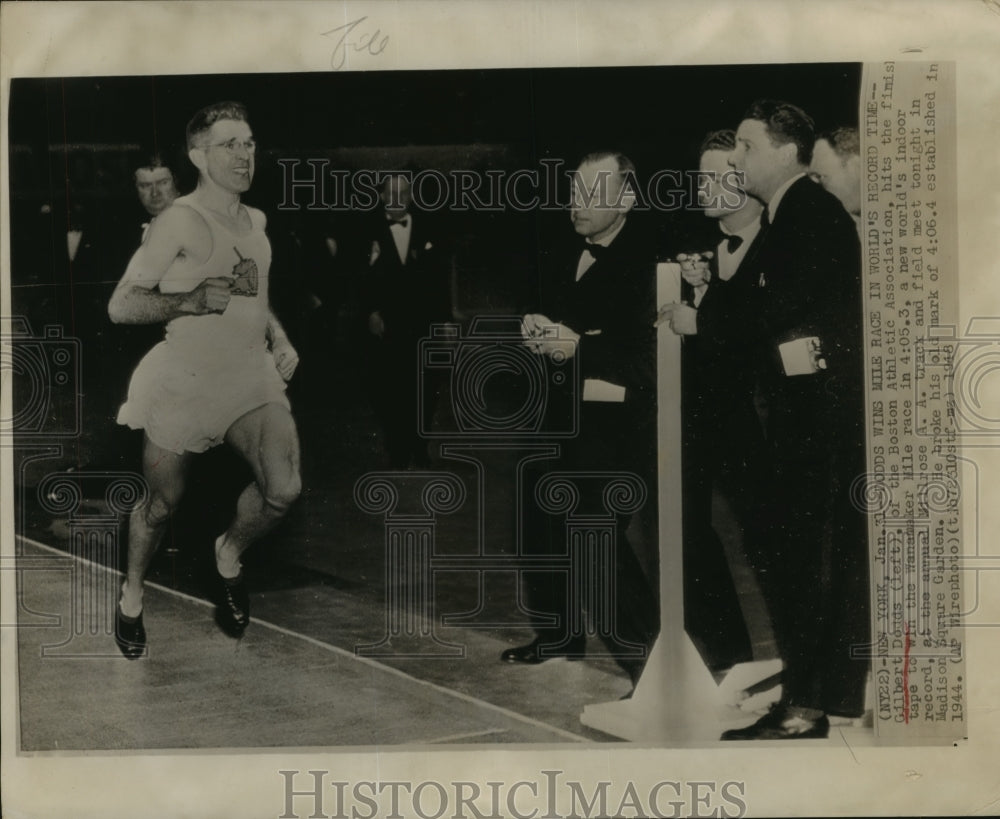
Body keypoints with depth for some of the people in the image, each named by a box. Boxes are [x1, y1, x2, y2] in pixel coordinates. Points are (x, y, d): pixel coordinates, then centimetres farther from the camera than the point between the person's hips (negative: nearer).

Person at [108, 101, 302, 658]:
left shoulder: (255, 220, 12)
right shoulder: (180, 220, -11)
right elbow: (121, 306, -12)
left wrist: (279, 339, 13)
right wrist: (191, 300, -24)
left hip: (253, 375, 5)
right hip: (185, 380, -5)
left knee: (284, 490, -15)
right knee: (164, 501, 10)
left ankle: (230, 554, 17)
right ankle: (132, 596, 38)